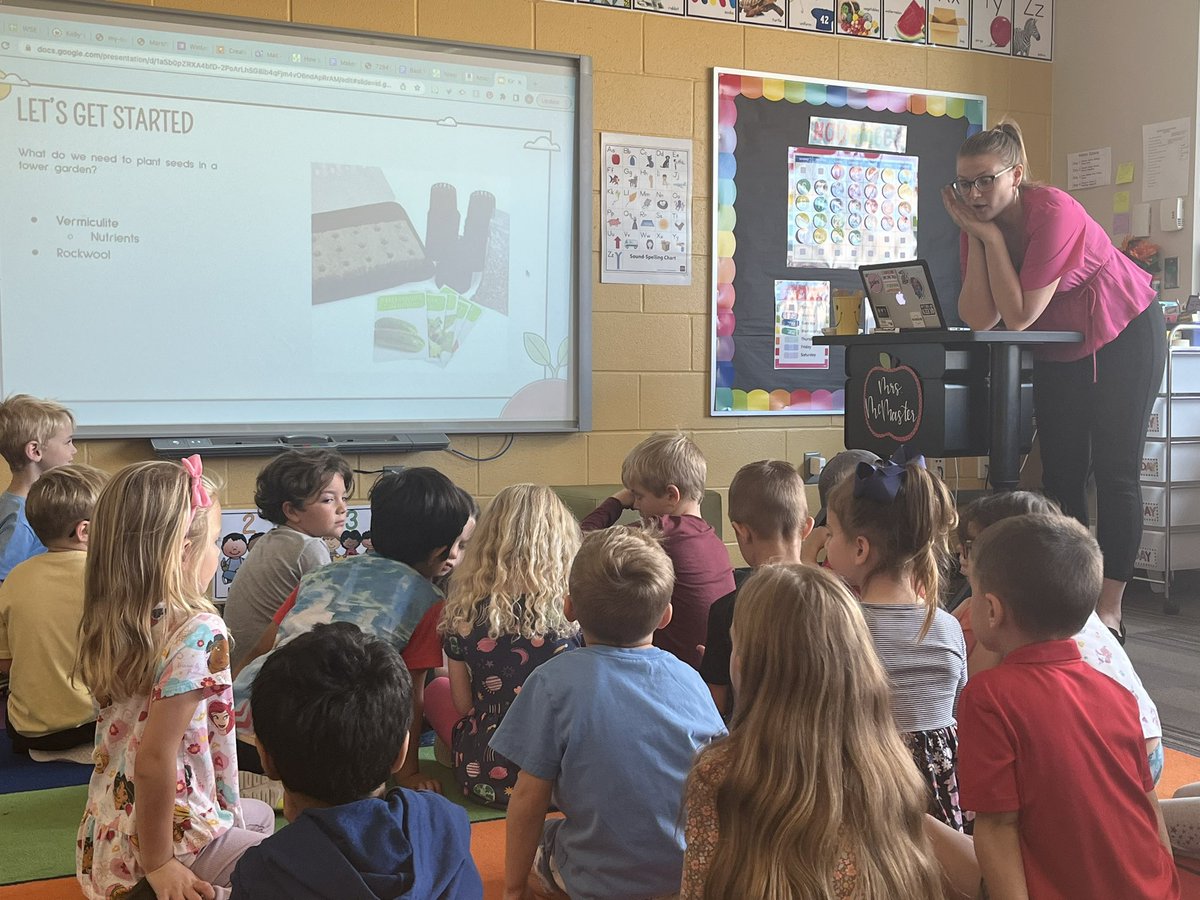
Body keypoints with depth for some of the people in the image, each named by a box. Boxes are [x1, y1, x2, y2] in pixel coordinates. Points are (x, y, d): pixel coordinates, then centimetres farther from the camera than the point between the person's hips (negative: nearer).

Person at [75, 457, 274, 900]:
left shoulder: (107, 623, 0)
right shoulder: (200, 634, -25)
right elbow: (154, 759, -28)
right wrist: (159, 864, -19)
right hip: (173, 834, -8)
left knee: (261, 815, 30)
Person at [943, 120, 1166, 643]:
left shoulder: (1053, 213, -28)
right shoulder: (981, 223, -10)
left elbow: (1020, 317, -31)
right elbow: (981, 321, -20)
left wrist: (992, 237, -29)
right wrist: (976, 237, -23)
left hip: (1123, 335, -6)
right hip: (1057, 351, 6)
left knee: (1115, 473, -5)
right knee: (1061, 473, 5)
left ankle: (1108, 609, -2)